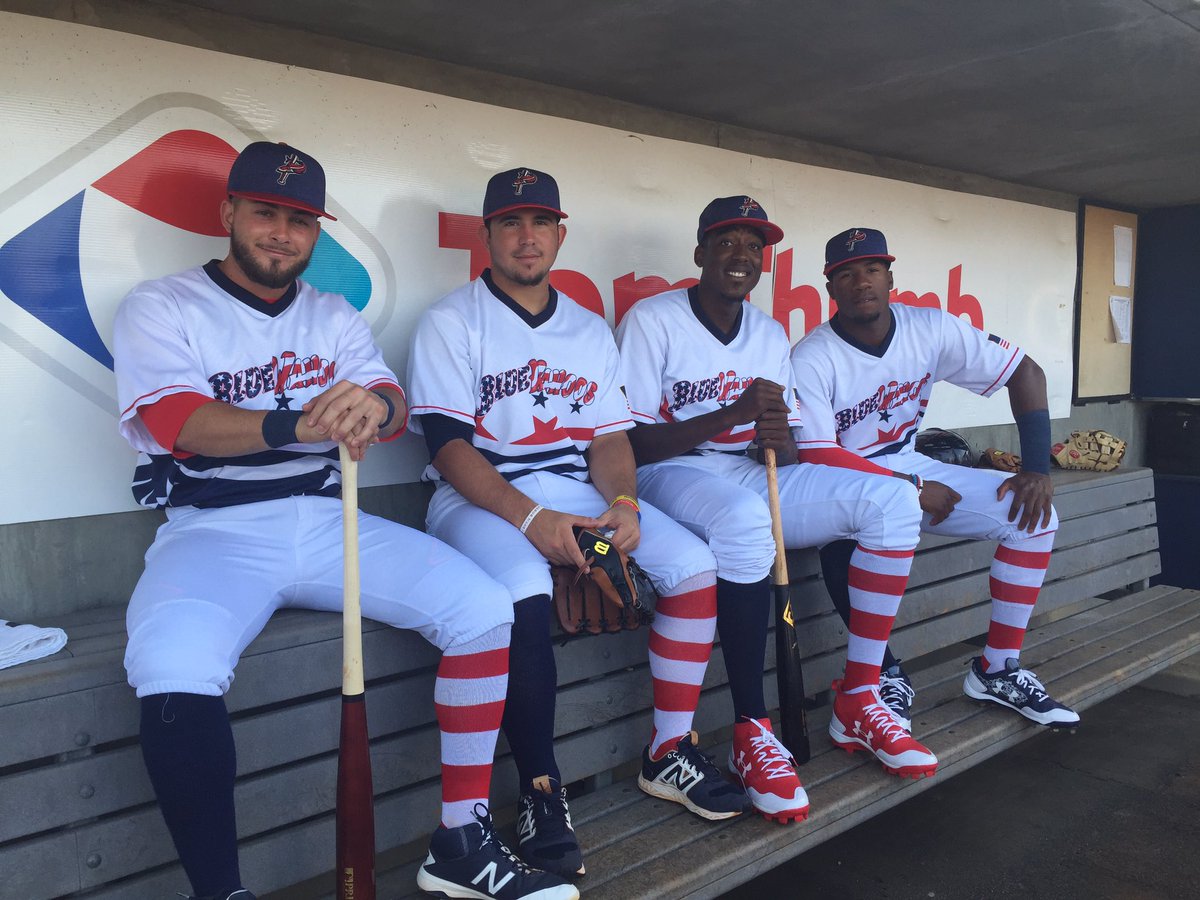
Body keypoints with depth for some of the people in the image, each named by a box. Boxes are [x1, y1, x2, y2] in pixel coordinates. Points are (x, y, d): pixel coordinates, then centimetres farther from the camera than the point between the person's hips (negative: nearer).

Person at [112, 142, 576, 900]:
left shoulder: (336, 317, 15)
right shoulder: (160, 309, 4)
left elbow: (395, 410, -1)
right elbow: (179, 422, -13)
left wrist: (376, 405, -27)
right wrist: (293, 425, -33)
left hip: (328, 519, 4)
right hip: (216, 527, -3)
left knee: (484, 608, -15)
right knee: (174, 670, -34)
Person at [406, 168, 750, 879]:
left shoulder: (591, 331, 16)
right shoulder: (453, 322, 1)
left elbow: (609, 435, 10)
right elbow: (447, 443, -9)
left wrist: (622, 503, -12)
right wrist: (531, 518, -22)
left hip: (579, 493, 5)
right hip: (482, 496, -5)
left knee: (696, 567, -12)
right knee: (525, 592, -35)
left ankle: (670, 754, 1)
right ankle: (542, 791, -17)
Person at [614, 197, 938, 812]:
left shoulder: (771, 334, 14)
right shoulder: (651, 321, -6)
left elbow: (790, 454, 11)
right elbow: (628, 443, -14)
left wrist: (778, 438, -14)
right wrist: (733, 413, -21)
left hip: (752, 474, 7)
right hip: (669, 477, -6)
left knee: (892, 498, -11)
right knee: (745, 516, -40)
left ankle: (858, 701, -8)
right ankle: (751, 732, -27)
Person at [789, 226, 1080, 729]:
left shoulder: (930, 329, -5)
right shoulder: (811, 360, -18)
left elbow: (1025, 372, 0)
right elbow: (815, 456, -23)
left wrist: (1037, 468, -8)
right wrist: (911, 489, -22)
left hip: (909, 467, 6)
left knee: (1034, 513, -6)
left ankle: (997, 670, 2)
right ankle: (886, 673, -17)